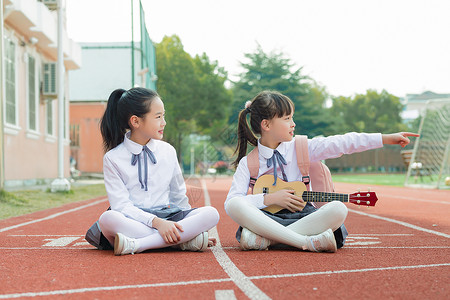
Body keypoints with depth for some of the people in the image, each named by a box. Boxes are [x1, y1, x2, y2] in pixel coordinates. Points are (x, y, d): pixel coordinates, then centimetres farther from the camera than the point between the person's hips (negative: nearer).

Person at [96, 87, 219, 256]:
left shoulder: (168, 151, 11)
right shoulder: (113, 158, 0)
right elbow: (121, 205, -10)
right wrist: (156, 222, -23)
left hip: (168, 217, 3)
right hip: (134, 221, -3)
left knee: (211, 214, -22)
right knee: (108, 218, -36)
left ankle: (135, 245, -31)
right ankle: (183, 241, -30)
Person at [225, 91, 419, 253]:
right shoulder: (248, 163, 1)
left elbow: (340, 144, -2)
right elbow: (231, 202, -7)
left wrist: (387, 138, -8)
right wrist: (270, 198, -17)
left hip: (302, 214, 2)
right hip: (268, 216, -2)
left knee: (338, 209, -28)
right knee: (235, 206, -32)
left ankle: (267, 239, -29)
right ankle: (308, 242, -35)